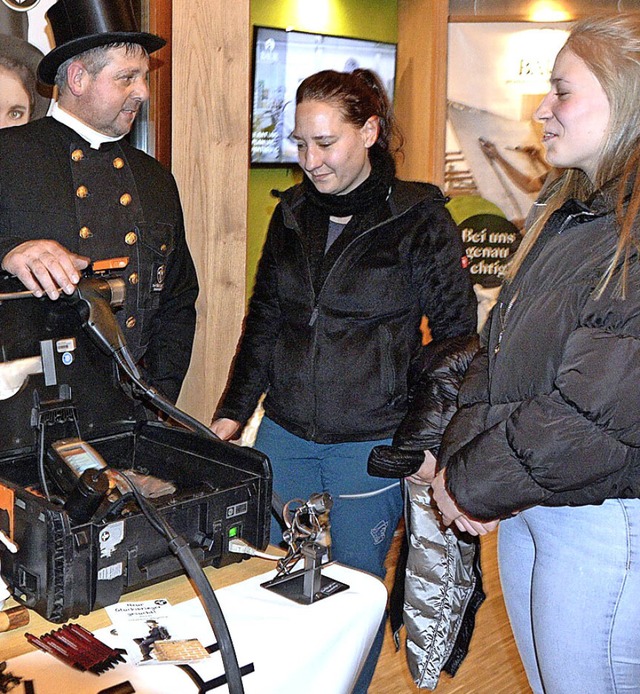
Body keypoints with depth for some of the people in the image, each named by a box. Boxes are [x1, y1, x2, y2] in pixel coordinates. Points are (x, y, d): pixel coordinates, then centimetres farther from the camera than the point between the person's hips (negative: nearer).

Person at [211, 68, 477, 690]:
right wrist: (232, 410, 11)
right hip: (283, 434, 5)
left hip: (371, 444, -4)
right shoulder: (291, 214, 7)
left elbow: (456, 335, -5)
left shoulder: (420, 221, -8)